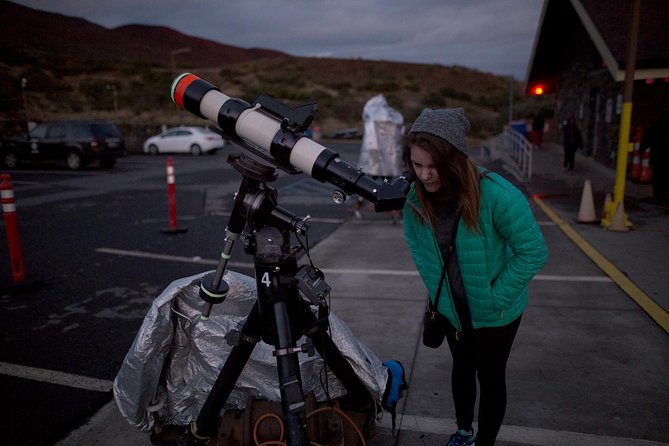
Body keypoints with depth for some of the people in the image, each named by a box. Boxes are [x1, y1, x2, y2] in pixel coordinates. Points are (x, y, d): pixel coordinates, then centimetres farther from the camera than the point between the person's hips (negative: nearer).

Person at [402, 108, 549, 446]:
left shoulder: (496, 194, -31)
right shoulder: (416, 199, -17)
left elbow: (534, 251, -22)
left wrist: (496, 297, -20)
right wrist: (438, 294, -2)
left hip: (495, 314, -4)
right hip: (453, 310, 4)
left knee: (490, 377, 15)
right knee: (462, 368, 25)